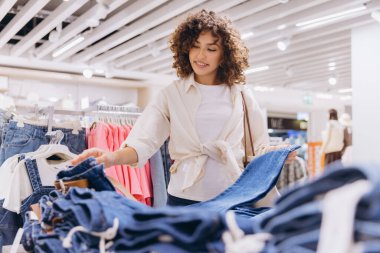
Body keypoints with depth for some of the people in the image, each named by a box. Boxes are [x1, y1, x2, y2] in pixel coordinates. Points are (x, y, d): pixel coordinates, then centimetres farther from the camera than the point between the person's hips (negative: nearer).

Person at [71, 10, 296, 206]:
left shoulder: (241, 95, 7)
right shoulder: (172, 94, 4)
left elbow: (260, 147, 8)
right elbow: (144, 141, -8)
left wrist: (278, 152, -13)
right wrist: (114, 157, -27)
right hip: (184, 198, -1)